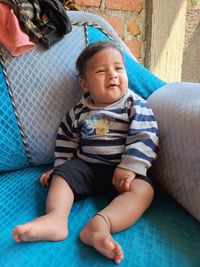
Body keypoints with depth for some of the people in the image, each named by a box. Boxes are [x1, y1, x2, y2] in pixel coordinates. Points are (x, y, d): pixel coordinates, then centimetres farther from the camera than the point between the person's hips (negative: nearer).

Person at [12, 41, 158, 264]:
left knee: (143, 188, -29)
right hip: (86, 166, 4)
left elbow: (144, 138, -11)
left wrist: (129, 168, -20)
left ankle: (99, 225, -49)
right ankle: (56, 218, -37)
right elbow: (66, 138, 16)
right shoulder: (80, 111, 6)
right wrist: (59, 165, 13)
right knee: (61, 175, -17)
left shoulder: (136, 105, -3)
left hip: (123, 170, -3)